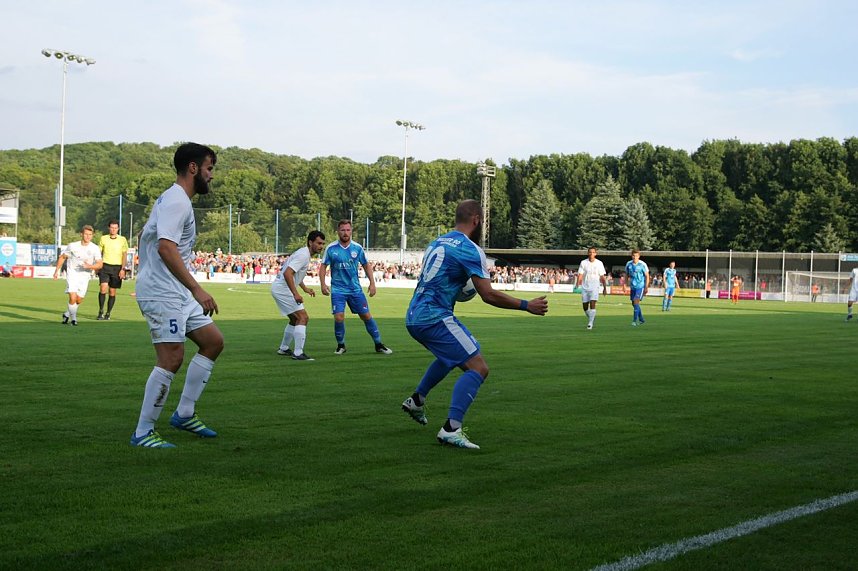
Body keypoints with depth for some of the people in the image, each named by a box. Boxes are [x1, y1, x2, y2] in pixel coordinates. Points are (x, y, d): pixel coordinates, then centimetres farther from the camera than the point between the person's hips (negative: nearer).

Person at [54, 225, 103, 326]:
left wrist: (89, 266, -29)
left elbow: (100, 264, -11)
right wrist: (57, 271, 7)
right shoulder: (72, 246, -7)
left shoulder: (95, 248, -7)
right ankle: (73, 318, 2)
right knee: (73, 297, -18)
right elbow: (62, 257, 8)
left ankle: (67, 314, 34)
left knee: (79, 300, 7)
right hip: (72, 273, -2)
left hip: (85, 275, 2)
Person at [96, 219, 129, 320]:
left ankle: (108, 314, 14)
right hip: (105, 266, 0)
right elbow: (99, 253, 14)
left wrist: (123, 269, -6)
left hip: (117, 267, 0)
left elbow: (124, 255, 2)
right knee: (103, 288, -16)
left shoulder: (122, 239, 4)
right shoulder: (103, 238, 7)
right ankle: (101, 311, -2)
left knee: (112, 292, 3)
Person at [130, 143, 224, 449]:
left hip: (179, 294, 11)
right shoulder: (177, 202, -15)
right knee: (172, 358, -12)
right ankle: (143, 433, -4)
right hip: (162, 293, -11)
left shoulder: (173, 199, 18)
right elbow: (166, 248, -28)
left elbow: (144, 237, 28)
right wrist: (197, 289, -33)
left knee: (213, 341, 10)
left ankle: (185, 414, 15)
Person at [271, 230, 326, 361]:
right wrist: (295, 294, -31)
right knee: (303, 317, -14)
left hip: (279, 288, 11)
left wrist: (305, 288, 27)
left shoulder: (304, 254, 14)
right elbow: (287, 273, -29)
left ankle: (283, 349, 34)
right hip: (282, 288, -11)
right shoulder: (303, 255, -19)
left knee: (295, 319, 22)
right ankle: (298, 353, -17)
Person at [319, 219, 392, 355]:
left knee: (366, 316, 3)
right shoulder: (331, 248, -6)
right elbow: (323, 266, 1)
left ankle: (378, 344, 16)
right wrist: (323, 284, -11)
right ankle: (341, 345, 8)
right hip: (338, 289, -2)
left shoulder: (357, 248, -1)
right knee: (339, 317, -14)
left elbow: (366, 265, 10)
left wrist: (372, 283, 3)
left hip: (355, 288, 2)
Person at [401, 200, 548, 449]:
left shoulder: (437, 242, 16)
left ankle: (416, 400, 41)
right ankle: (451, 429, -23)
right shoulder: (470, 249, -10)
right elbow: (488, 295, -15)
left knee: (451, 356, 35)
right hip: (435, 317, -9)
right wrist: (526, 305, -7)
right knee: (478, 368, -11)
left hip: (414, 317, 9)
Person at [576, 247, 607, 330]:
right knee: (585, 306, 5)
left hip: (594, 287, -2)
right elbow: (580, 275, 1)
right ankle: (591, 318, 30)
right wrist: (578, 285, -13)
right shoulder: (583, 262, 4)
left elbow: (602, 277, 7)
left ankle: (590, 323, -15)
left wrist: (605, 288, 5)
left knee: (592, 304, -18)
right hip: (585, 287, 2)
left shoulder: (599, 263, 3)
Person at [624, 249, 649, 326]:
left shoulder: (642, 264, -11)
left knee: (636, 301, -17)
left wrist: (646, 287, -9)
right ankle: (641, 319, 25)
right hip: (632, 287, 5)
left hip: (640, 286, -5)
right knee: (634, 303, 9)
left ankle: (635, 320, -11)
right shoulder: (628, 264, 1)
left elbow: (647, 276, -5)